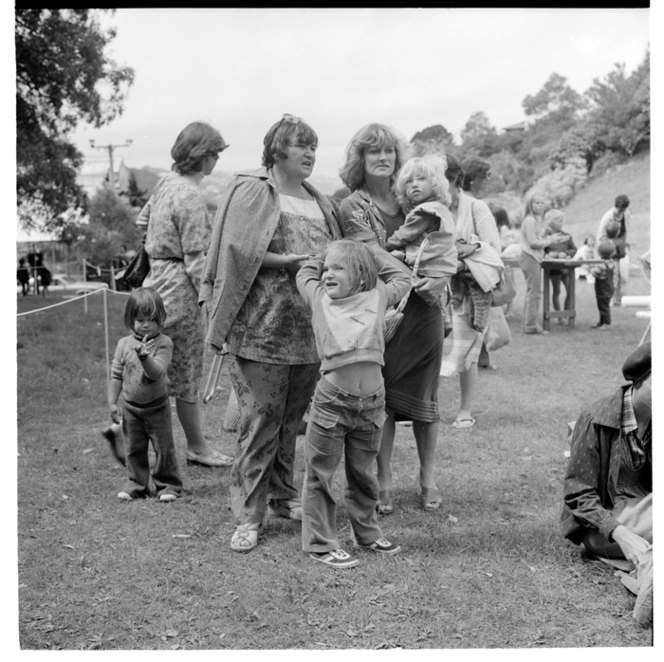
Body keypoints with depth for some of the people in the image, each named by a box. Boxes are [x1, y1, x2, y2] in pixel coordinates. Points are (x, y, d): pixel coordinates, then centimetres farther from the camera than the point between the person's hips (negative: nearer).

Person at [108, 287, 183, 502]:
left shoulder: (163, 343, -12)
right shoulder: (124, 344, -1)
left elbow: (156, 373, -23)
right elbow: (116, 375, 5)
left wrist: (144, 356, -39)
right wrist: (112, 402, 2)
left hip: (157, 406, -3)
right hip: (130, 406, 3)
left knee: (164, 447, 2)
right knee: (134, 449, 10)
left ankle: (169, 485, 14)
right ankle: (136, 485, 22)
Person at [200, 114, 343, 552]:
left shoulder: (320, 202, 18)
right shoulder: (251, 192, -3)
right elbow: (237, 250, -13)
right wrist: (290, 261, -17)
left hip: (310, 329, 6)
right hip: (262, 327, -6)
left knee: (294, 418, 12)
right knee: (260, 421, -5)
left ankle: (283, 496, 27)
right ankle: (249, 516, 2)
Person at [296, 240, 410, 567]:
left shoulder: (377, 296, 10)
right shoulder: (318, 297, 8)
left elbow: (401, 279, 28)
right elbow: (304, 273, 27)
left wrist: (374, 255, 26)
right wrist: (332, 253, 24)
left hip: (372, 402, 2)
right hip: (331, 401, -2)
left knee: (363, 473, 18)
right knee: (319, 474, 3)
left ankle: (366, 532, 34)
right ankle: (320, 542, 14)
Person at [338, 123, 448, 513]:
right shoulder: (354, 206, -1)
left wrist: (440, 279, -12)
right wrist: (417, 281, -22)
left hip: (425, 311, 3)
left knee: (424, 396, 7)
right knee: (381, 398, 1)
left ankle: (429, 478, 20)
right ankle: (383, 482, 13)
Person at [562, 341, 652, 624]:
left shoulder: (652, 421, 2)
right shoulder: (596, 420, -13)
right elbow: (577, 494, -12)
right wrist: (619, 532, -28)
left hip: (644, 515, 5)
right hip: (600, 528, -4)